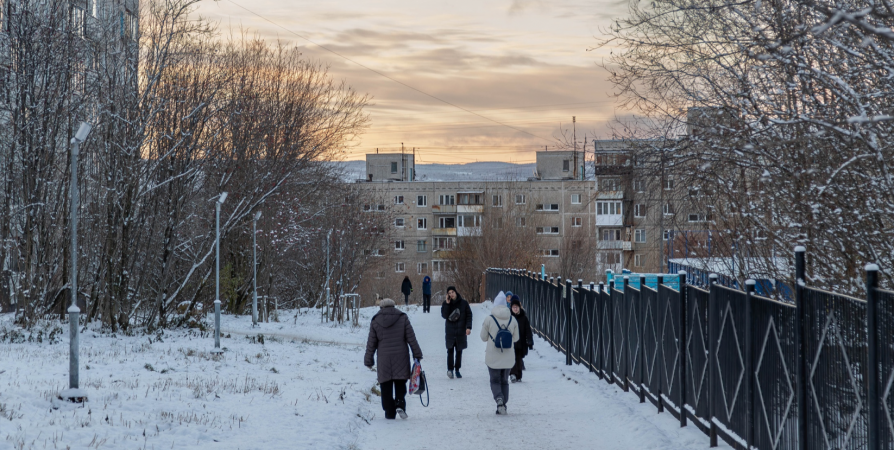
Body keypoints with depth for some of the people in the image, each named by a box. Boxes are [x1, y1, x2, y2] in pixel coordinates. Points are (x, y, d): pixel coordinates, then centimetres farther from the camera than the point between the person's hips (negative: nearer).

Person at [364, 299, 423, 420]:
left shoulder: (375, 321, 4)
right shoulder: (403, 318, 2)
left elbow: (371, 343, 5)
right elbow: (411, 338, 0)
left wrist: (368, 360, 12)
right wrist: (417, 354, 6)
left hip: (384, 359, 0)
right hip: (401, 358, 0)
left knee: (386, 387, 6)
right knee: (400, 384, 10)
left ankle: (389, 412, 5)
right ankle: (400, 405, -12)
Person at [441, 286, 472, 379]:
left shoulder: (463, 303, 0)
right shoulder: (445, 304, 2)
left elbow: (469, 315, 2)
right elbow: (444, 315, -10)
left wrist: (468, 327, -8)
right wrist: (447, 304, -16)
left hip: (461, 331, 1)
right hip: (450, 331, -1)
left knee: (459, 351, 7)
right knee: (450, 350, -7)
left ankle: (457, 370, 14)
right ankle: (450, 369, -7)